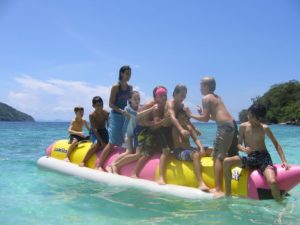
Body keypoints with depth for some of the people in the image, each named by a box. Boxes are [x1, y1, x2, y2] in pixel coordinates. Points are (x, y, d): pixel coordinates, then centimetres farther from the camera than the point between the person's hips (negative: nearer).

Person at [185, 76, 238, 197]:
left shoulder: (206, 98, 0)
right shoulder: (216, 97, 25)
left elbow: (205, 118, -4)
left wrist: (191, 115, 7)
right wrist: (202, 113, 31)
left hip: (224, 126, -9)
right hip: (232, 124, 9)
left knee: (218, 156, -7)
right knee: (231, 156, 13)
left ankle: (218, 189, -9)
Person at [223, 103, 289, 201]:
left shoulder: (264, 128, -5)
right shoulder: (243, 126, 0)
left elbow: (276, 144, 1)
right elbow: (238, 144, 2)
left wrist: (284, 161, -10)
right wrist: (244, 149, -23)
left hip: (264, 158, -2)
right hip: (249, 158, 2)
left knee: (272, 182, -30)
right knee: (227, 162, -24)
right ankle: (228, 194, -15)